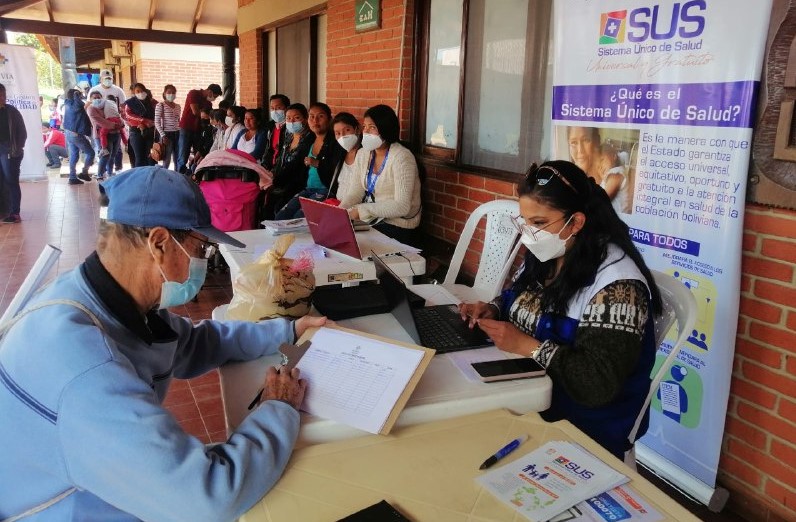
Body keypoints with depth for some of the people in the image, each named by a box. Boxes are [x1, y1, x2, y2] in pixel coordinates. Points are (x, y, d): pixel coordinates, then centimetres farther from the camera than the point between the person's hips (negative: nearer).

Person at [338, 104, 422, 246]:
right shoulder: (363, 154, 8)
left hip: (397, 227, -6)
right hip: (369, 221, 6)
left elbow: (402, 206, -21)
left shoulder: (402, 157, -16)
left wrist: (362, 210, -24)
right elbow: (357, 192, 6)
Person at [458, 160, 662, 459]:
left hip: (578, 426, -7)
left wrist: (528, 346, -24)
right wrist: (493, 309, -1)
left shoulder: (616, 284, -22)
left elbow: (599, 385, -25)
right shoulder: (546, 255, 3)